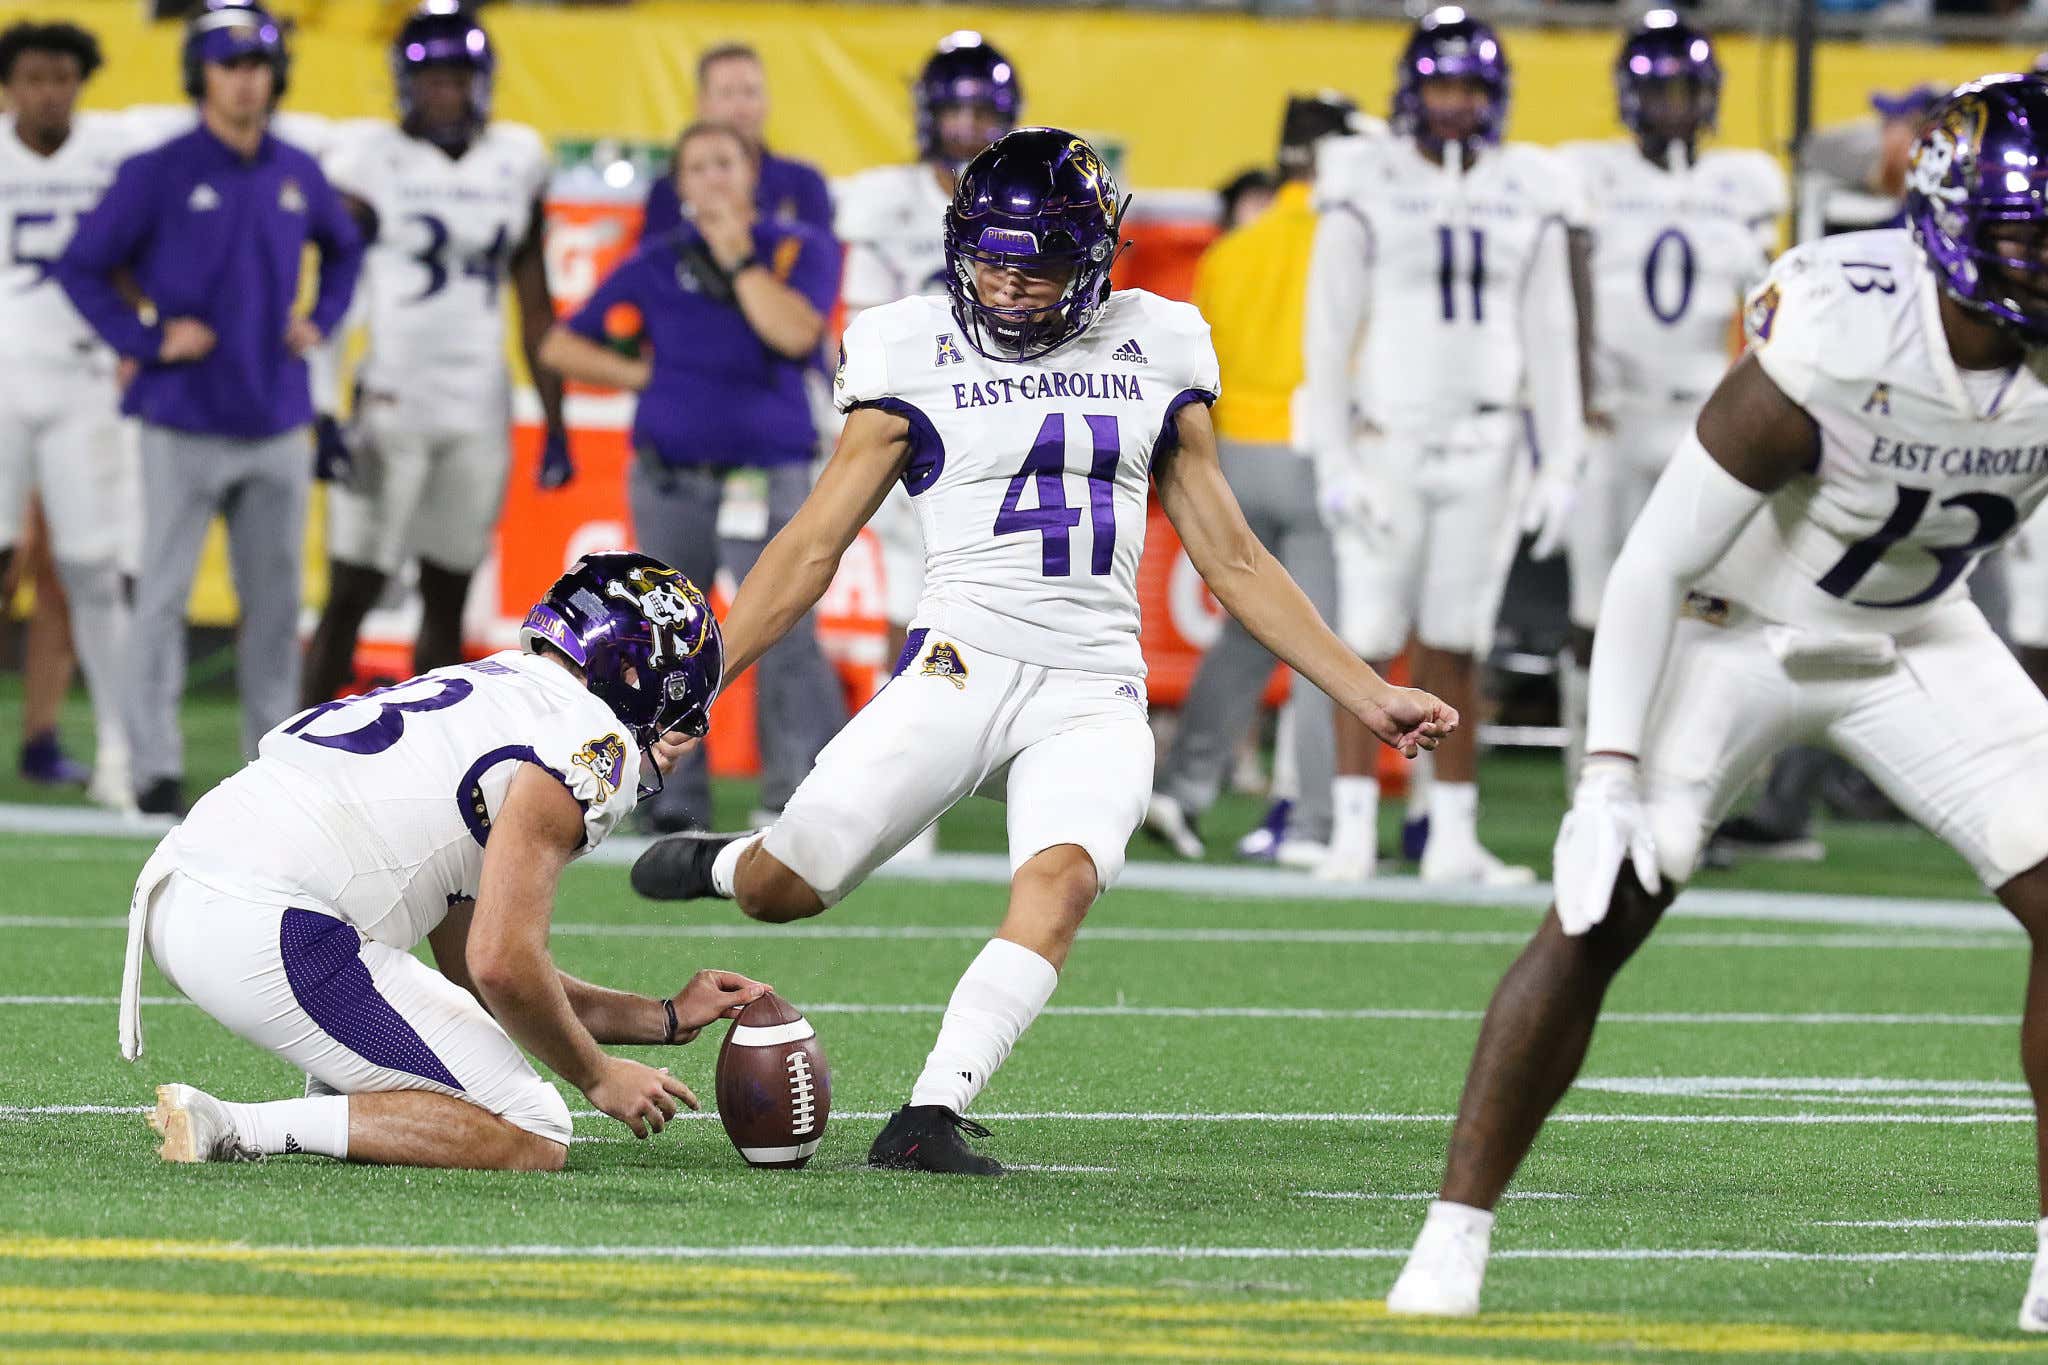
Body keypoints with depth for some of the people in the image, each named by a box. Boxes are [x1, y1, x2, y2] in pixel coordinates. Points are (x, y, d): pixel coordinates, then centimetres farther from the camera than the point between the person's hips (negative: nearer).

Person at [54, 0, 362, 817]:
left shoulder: (297, 176, 8)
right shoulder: (158, 174, -7)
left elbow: (344, 249, 26)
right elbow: (82, 267, -4)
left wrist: (320, 320, 11)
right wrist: (147, 340, -11)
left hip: (277, 426, 4)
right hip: (185, 428, -4)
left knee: (275, 597, 8)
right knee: (164, 594, -4)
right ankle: (156, 766, 0)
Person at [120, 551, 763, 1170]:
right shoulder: (594, 741, -3)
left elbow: (474, 972, 28)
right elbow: (501, 965, -12)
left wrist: (668, 1019, 30)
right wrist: (597, 1077, 5)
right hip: (267, 933, -10)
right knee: (530, 1140, -6)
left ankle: (335, 1107, 12)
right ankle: (230, 1129, -13)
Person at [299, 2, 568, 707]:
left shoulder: (515, 160, 9)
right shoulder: (373, 159, -5)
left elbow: (535, 304, 14)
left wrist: (555, 423, 12)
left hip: (478, 411, 5)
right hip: (388, 404, -5)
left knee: (447, 598, 8)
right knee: (350, 595, -6)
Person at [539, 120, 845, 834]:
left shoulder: (800, 249, 3)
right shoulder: (656, 263, 6)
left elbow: (795, 333, -17)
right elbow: (561, 346, 9)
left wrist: (736, 258, -10)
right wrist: (645, 376, -1)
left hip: (773, 473, -2)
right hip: (673, 478, 2)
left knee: (785, 639, -12)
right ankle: (674, 799, 13)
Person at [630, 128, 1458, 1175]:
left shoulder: (1155, 352, 13)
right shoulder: (914, 356, 5)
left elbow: (1234, 562, 20)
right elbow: (811, 548, 8)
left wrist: (1368, 697, 16)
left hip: (1093, 695, 1)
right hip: (961, 665, -1)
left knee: (1061, 881, -28)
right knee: (785, 892, -11)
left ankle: (929, 1118, -32)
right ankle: (732, 864, 26)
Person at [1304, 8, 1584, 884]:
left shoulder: (1527, 196, 7)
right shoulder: (1369, 187, -2)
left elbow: (1551, 338, 10)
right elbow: (1330, 330, -2)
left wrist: (1560, 464, 5)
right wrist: (1334, 459, -8)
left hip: (1486, 446, 2)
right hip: (1389, 440, -2)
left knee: (1455, 647, 4)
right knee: (1371, 639, -5)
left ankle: (1453, 836, 7)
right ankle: (1353, 829, 0)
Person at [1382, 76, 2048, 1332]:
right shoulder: (1826, 355, -33)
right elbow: (1654, 566, -24)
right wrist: (1611, 776, -25)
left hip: (1915, 638, 5)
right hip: (1738, 625, -4)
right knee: (1599, 917, -14)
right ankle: (1454, 1239, -5)